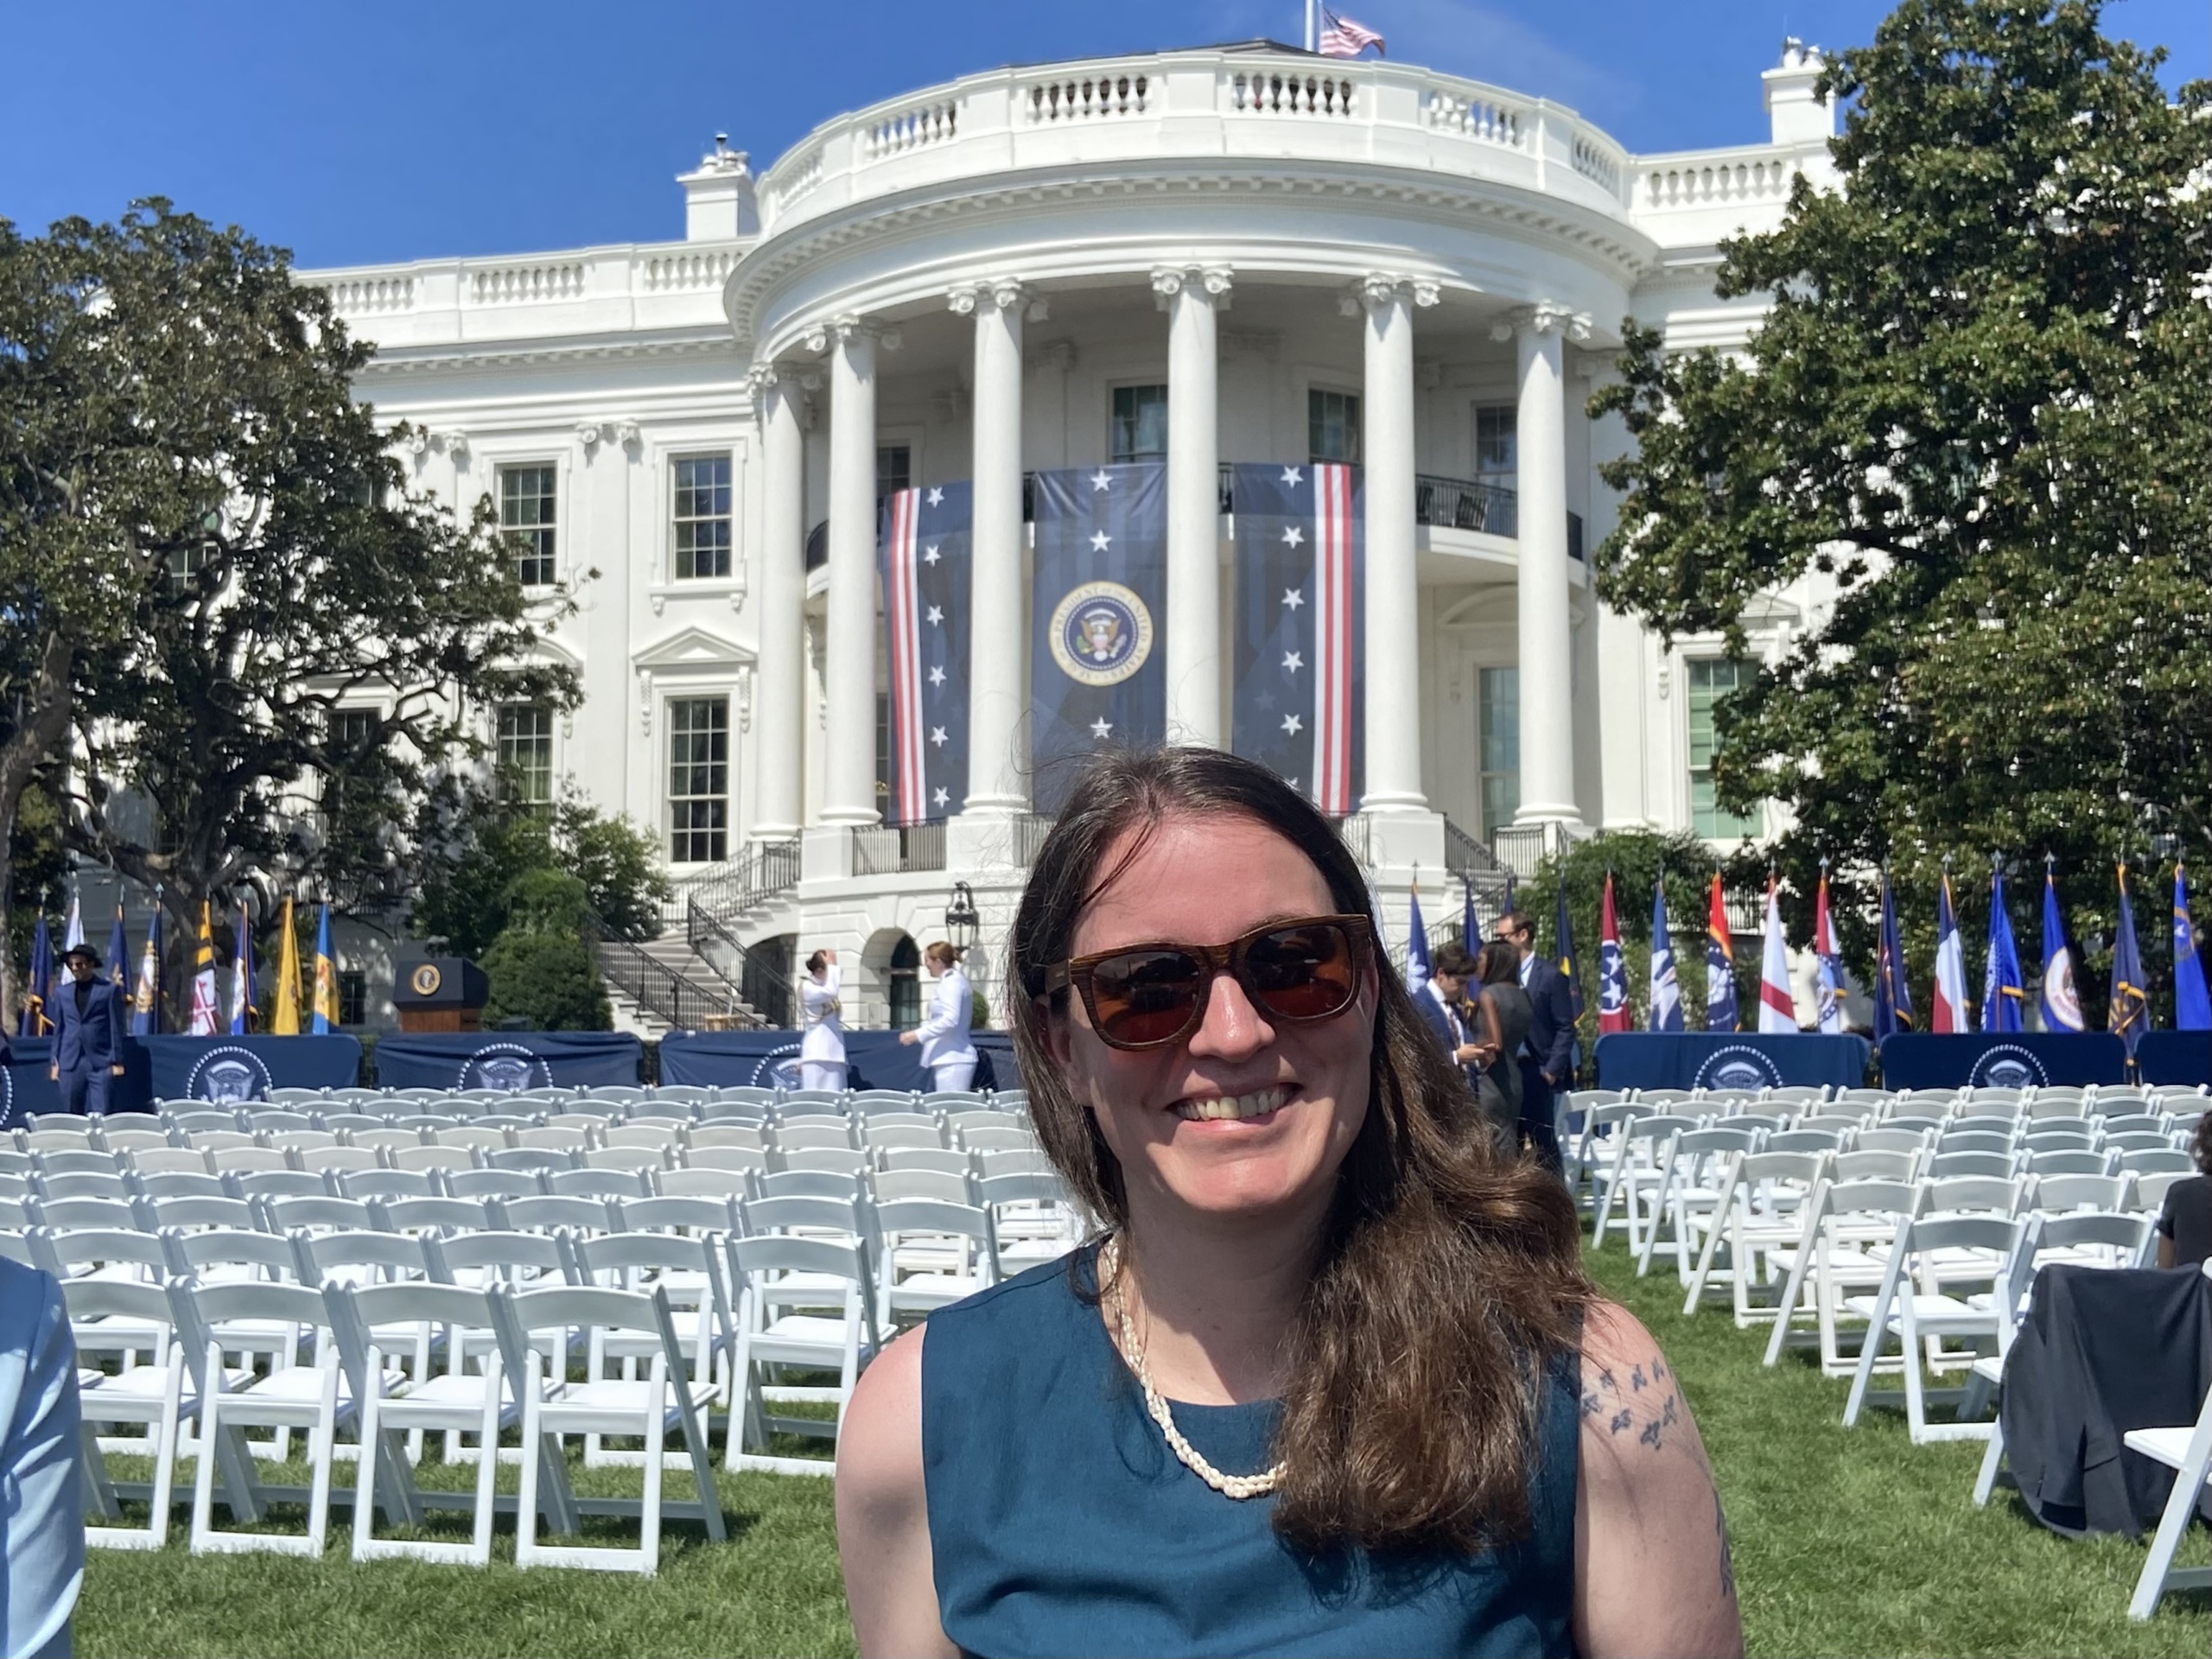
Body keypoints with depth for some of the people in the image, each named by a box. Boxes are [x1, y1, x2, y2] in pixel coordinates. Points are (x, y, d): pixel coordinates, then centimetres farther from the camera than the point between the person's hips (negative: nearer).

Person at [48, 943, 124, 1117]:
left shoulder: (108, 990, 1)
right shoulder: (64, 992, 11)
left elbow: (116, 1028, 0)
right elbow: (58, 1029, 14)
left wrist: (117, 1061, -3)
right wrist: (55, 1061, 10)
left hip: (100, 1062, -3)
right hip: (70, 1062, 3)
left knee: (99, 1116, -7)